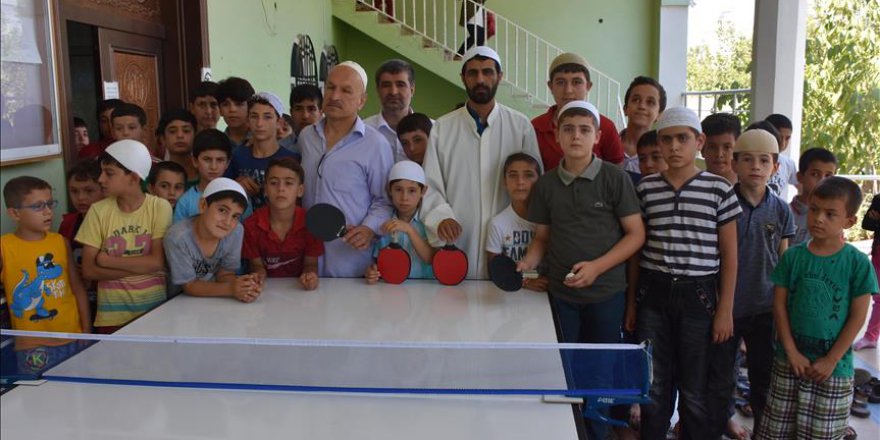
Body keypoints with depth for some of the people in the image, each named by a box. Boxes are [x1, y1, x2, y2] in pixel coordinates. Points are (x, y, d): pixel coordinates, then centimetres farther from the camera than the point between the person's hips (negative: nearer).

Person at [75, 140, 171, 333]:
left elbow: (157, 262, -13)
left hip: (153, 308, -1)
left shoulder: (159, 207, -7)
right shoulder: (99, 211, -2)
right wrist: (141, 266, -13)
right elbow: (89, 270, -6)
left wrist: (106, 260, -9)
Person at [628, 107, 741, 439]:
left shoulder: (719, 189, -2)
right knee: (654, 386, 10)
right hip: (653, 293, 2)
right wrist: (631, 302, 9)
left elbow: (729, 255, 1)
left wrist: (725, 310, -2)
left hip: (699, 295, -2)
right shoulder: (645, 188, 4)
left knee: (695, 391, 7)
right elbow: (636, 248, 9)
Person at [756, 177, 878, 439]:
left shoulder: (858, 263, -9)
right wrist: (792, 352, -7)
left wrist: (831, 361, -10)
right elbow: (779, 305, -1)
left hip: (833, 367, -2)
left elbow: (858, 317, -8)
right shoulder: (792, 257, -2)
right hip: (790, 360, 2)